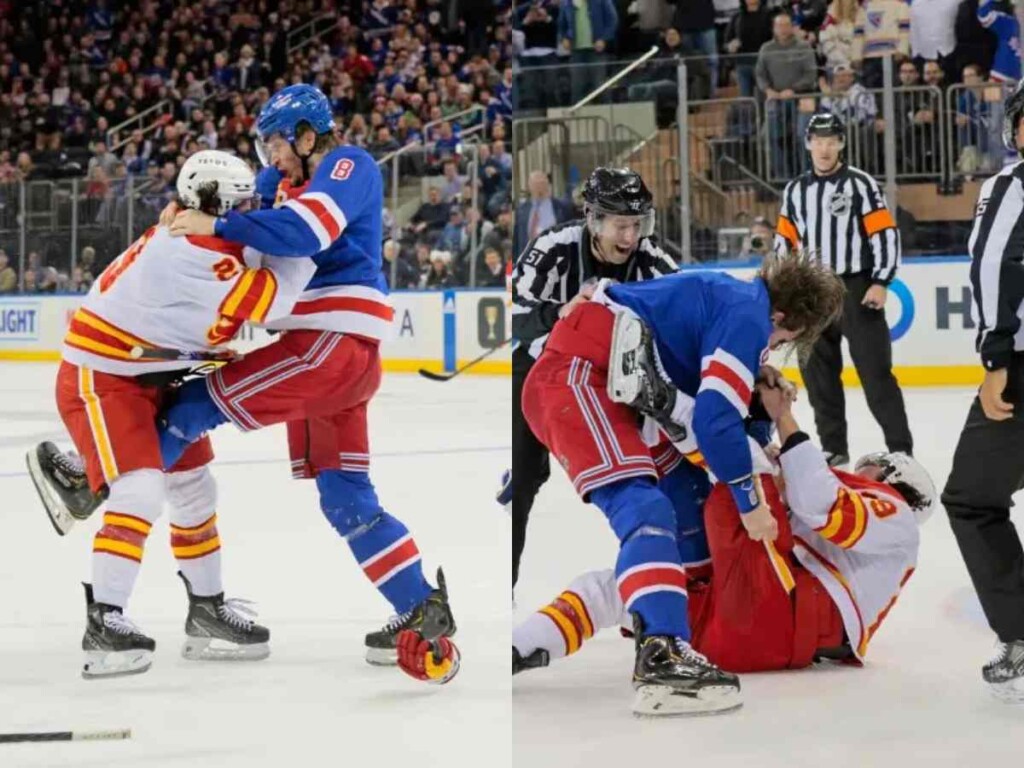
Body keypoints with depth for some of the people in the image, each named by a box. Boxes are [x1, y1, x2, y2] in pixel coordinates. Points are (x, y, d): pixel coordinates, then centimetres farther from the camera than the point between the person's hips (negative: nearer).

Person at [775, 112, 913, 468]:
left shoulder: (861, 184, -5)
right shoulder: (795, 190, 10)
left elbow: (885, 234, -8)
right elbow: (785, 241, 16)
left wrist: (880, 283, -14)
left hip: (857, 289, -5)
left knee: (875, 371, -6)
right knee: (818, 374, 7)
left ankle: (900, 448, -4)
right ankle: (833, 447, 18)